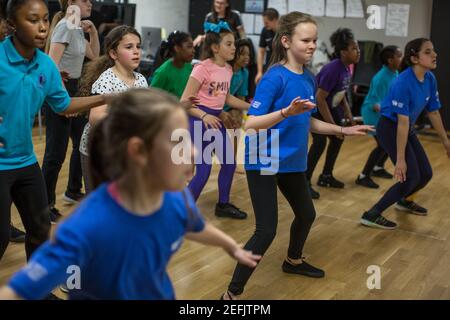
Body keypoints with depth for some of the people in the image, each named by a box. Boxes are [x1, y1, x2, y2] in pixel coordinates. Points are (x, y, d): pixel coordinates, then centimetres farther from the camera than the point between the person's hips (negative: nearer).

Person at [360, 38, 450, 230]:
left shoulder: (430, 79, -4)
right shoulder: (403, 83, -28)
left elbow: (433, 112, 8)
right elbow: (402, 122, -29)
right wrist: (400, 159, -27)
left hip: (408, 129, 8)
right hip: (390, 129, -8)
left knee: (425, 173, 10)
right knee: (411, 176, -12)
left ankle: (404, 201, 40)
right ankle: (372, 215, -3)